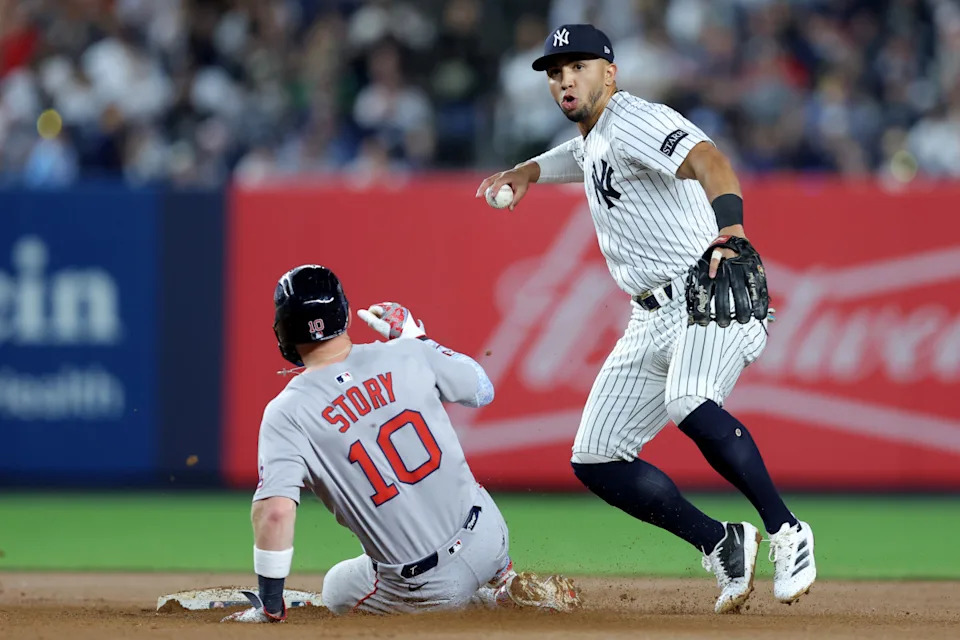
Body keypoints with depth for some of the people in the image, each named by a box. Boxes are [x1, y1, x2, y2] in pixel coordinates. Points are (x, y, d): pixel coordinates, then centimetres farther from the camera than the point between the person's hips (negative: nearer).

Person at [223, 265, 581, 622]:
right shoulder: (408, 354, -5)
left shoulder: (287, 414, -13)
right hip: (489, 538, 5)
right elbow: (482, 390, 13)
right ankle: (508, 584, 24)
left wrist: (269, 606, -14)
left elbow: (275, 510, -23)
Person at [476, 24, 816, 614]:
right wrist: (520, 175, 17)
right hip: (653, 321, 10)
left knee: (687, 402, -38)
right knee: (595, 460, 4)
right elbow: (559, 161, 43)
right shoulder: (590, 145, 19)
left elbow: (707, 160, -30)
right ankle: (724, 545, 12)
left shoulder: (634, 122, -11)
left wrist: (730, 227, -50)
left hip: (711, 297, -10)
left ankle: (786, 532, -28)